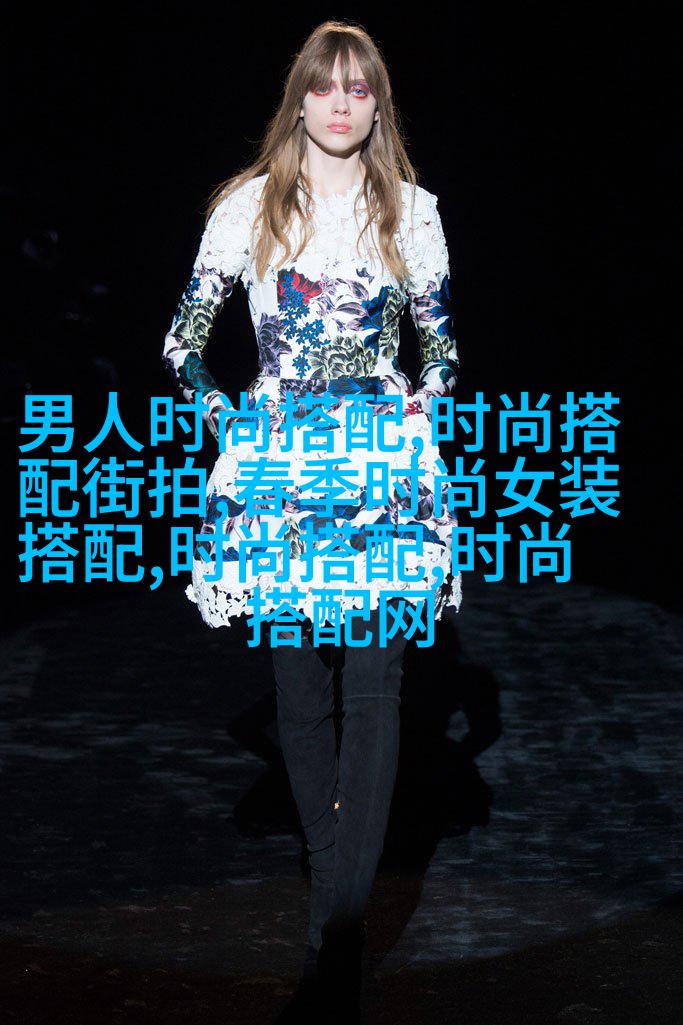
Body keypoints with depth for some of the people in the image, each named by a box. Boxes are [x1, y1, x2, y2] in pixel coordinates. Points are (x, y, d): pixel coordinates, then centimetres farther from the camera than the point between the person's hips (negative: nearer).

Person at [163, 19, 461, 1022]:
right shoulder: (248, 205, 5)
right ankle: (336, 892, 16)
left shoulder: (411, 211, 8)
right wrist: (226, 421, 0)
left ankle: (343, 922, -7)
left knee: (374, 689, -7)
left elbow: (442, 343, 17)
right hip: (279, 463, 0)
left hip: (385, 466, 0)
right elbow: (184, 338, 9)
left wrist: (419, 413, 3)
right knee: (300, 687, 3)